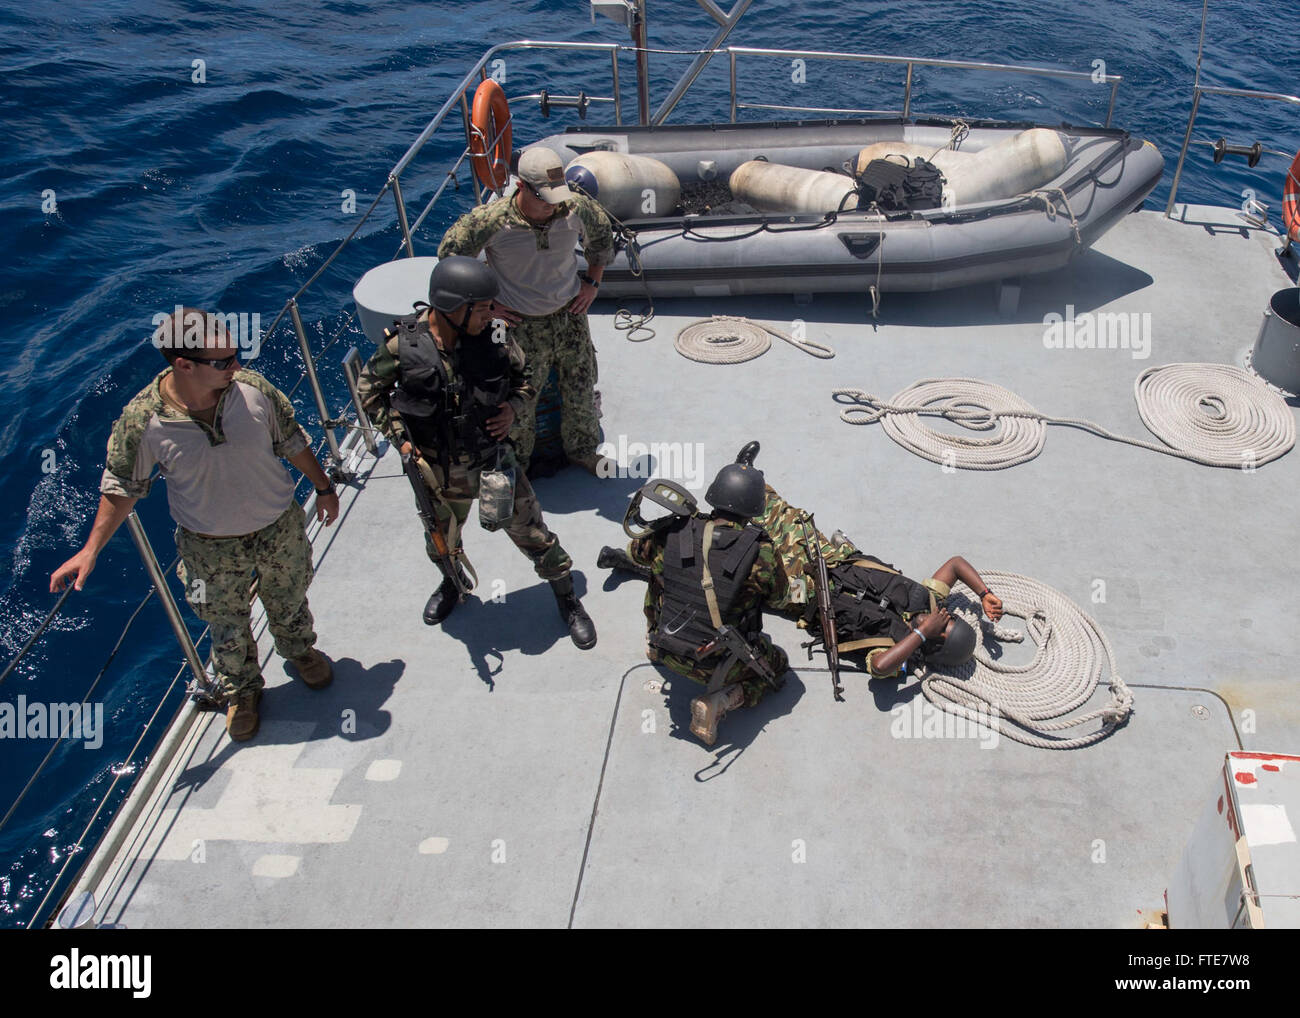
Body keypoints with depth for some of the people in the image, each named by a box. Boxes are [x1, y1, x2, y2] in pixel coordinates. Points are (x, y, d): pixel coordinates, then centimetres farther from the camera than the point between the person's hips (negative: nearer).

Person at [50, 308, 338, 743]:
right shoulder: (142, 421, -26)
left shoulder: (253, 388, -22)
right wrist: (90, 550, -8)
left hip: (280, 529, 2)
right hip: (212, 548, -2)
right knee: (227, 628, 21)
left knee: (289, 600, 28)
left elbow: (293, 441, -4)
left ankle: (300, 650, 62)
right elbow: (121, 487, -10)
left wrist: (323, 487, 8)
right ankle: (241, 691, 51)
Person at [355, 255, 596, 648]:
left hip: (494, 460, 0)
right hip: (438, 470, 0)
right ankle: (453, 583, 57)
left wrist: (512, 408, -15)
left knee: (531, 532, 9)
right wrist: (400, 436, -10)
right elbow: (369, 391, -2)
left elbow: (526, 377, 4)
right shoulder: (403, 346, -19)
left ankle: (567, 600, 32)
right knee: (441, 542, 24)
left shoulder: (494, 338, -15)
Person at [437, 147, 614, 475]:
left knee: (581, 392, 17)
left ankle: (582, 450, 43)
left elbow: (602, 232, 10)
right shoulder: (491, 221, -24)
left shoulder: (576, 208, -15)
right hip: (523, 325, -3)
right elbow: (450, 255, -8)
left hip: (571, 315, 3)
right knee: (520, 400, 9)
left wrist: (592, 282, 6)